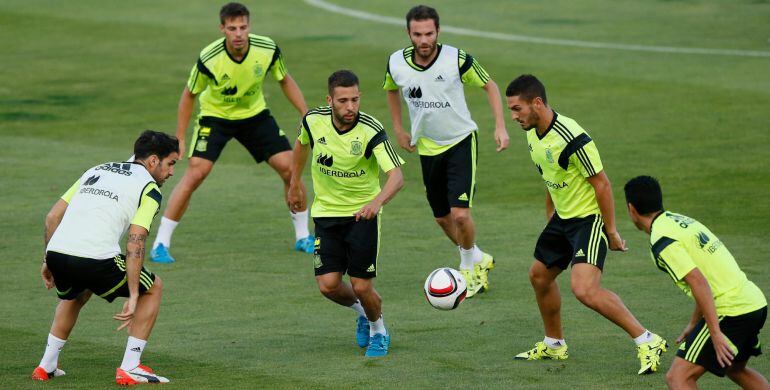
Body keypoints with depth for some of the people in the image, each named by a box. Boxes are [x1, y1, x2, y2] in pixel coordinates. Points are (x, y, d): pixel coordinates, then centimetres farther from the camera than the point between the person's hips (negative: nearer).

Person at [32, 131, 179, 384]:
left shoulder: (96, 171, 25)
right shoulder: (149, 189, 5)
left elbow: (52, 216, 21)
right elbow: (135, 242, -7)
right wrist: (133, 297, -7)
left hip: (56, 251, 6)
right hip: (95, 260, -6)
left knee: (75, 295, 39)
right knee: (153, 287, 18)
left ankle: (46, 366, 35)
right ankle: (130, 369, 11)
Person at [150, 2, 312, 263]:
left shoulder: (267, 49, -21)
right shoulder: (208, 59, -29)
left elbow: (285, 81, 0)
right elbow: (190, 95, -11)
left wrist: (306, 114, -5)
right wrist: (179, 139, -10)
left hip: (255, 114, 3)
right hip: (215, 116, -3)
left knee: (289, 168, -4)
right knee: (195, 173, -19)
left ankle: (303, 237, 16)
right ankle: (160, 244, -10)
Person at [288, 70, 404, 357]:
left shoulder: (371, 130, -23)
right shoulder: (313, 120, -11)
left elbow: (396, 175, -31)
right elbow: (302, 143, 15)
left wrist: (377, 202, -50)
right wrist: (295, 183, 21)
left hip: (362, 213, -3)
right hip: (326, 212, 3)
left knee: (362, 288, -8)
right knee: (328, 285, -8)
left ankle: (378, 331, 25)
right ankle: (361, 312, 27)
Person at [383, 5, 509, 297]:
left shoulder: (457, 59, -20)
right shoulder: (396, 64, -11)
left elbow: (489, 85, -4)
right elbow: (391, 89, 14)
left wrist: (500, 127, -11)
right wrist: (398, 130, 12)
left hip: (460, 141, -4)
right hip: (427, 147, 4)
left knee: (460, 213, -16)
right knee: (442, 218, 12)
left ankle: (469, 266, 12)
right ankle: (478, 259, 38)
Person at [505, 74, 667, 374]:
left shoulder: (571, 138, -28)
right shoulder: (533, 133, 1)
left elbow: (601, 184, -22)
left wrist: (611, 231, -17)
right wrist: (550, 213, 25)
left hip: (590, 219, -10)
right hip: (563, 217, 10)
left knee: (584, 289, -24)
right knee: (539, 275, 20)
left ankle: (648, 343, -15)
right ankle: (553, 344, 41)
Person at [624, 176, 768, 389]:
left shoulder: (661, 240, -13)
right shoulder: (682, 221, 16)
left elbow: (699, 283, -22)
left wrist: (716, 334, -24)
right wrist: (694, 324, 28)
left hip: (732, 312, -9)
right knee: (735, 369, 32)